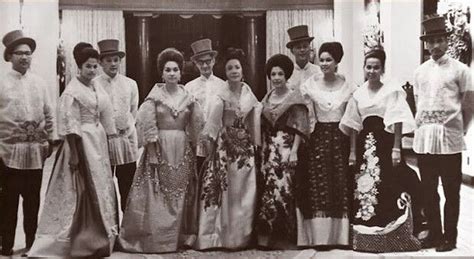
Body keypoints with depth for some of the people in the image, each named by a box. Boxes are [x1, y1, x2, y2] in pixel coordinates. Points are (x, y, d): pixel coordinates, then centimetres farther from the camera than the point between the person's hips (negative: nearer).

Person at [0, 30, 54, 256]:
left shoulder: (39, 83, 8)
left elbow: (47, 114, 14)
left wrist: (49, 140, 9)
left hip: (36, 151, 4)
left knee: (33, 200, 11)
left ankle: (32, 244, 22)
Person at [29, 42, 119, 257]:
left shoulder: (97, 87, 10)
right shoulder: (72, 91, -11)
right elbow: (69, 125, -15)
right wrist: (74, 154, -19)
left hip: (99, 141, 8)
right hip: (81, 142, -8)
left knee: (101, 188, 12)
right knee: (84, 190, -2)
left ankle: (99, 237, 25)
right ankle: (84, 240, 9)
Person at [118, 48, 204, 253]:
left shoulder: (188, 97, 6)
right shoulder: (154, 96, -2)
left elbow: (196, 127, 10)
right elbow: (147, 126, -6)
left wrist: (193, 150, 5)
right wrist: (152, 153, -12)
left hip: (183, 150, 3)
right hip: (160, 148, -3)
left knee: (182, 194, 7)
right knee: (158, 195, -1)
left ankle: (182, 237, 17)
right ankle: (155, 238, 8)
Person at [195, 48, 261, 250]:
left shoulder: (249, 93, 5)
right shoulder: (221, 96, -9)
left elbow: (254, 122, 11)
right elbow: (212, 126, -8)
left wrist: (255, 146, 10)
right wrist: (211, 149, -9)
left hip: (246, 146, 4)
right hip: (225, 146, -4)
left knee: (245, 192, 7)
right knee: (225, 192, 1)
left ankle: (241, 236, 20)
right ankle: (223, 236, 12)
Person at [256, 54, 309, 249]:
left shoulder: (294, 97, -2)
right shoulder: (266, 99, 14)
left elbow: (299, 128, -8)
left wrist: (294, 151, -17)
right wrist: (262, 149, 10)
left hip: (286, 147, -5)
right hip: (268, 149, 5)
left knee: (283, 189, -9)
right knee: (267, 188, 3)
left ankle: (284, 237, 0)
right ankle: (268, 235, 12)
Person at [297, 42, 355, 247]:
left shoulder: (348, 87, 4)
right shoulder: (310, 85, 2)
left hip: (341, 141, 1)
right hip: (318, 140, 0)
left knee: (341, 190, 1)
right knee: (318, 191, -3)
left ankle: (340, 238, 12)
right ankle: (319, 239, 4)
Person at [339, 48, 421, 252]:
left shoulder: (392, 90, -2)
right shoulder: (358, 94, 11)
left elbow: (397, 121, -7)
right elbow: (354, 125, 11)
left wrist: (396, 148, -14)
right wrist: (353, 152, 7)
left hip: (385, 143, -4)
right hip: (365, 145, 4)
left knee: (388, 188, -7)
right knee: (364, 189, 5)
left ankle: (393, 237, 3)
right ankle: (367, 237, 15)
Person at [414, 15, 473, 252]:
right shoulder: (420, 71, 11)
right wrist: (422, 126, 9)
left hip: (449, 140, -4)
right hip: (423, 138, 5)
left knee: (451, 192, 2)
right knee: (428, 191, 11)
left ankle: (449, 237, 12)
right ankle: (434, 233, 23)